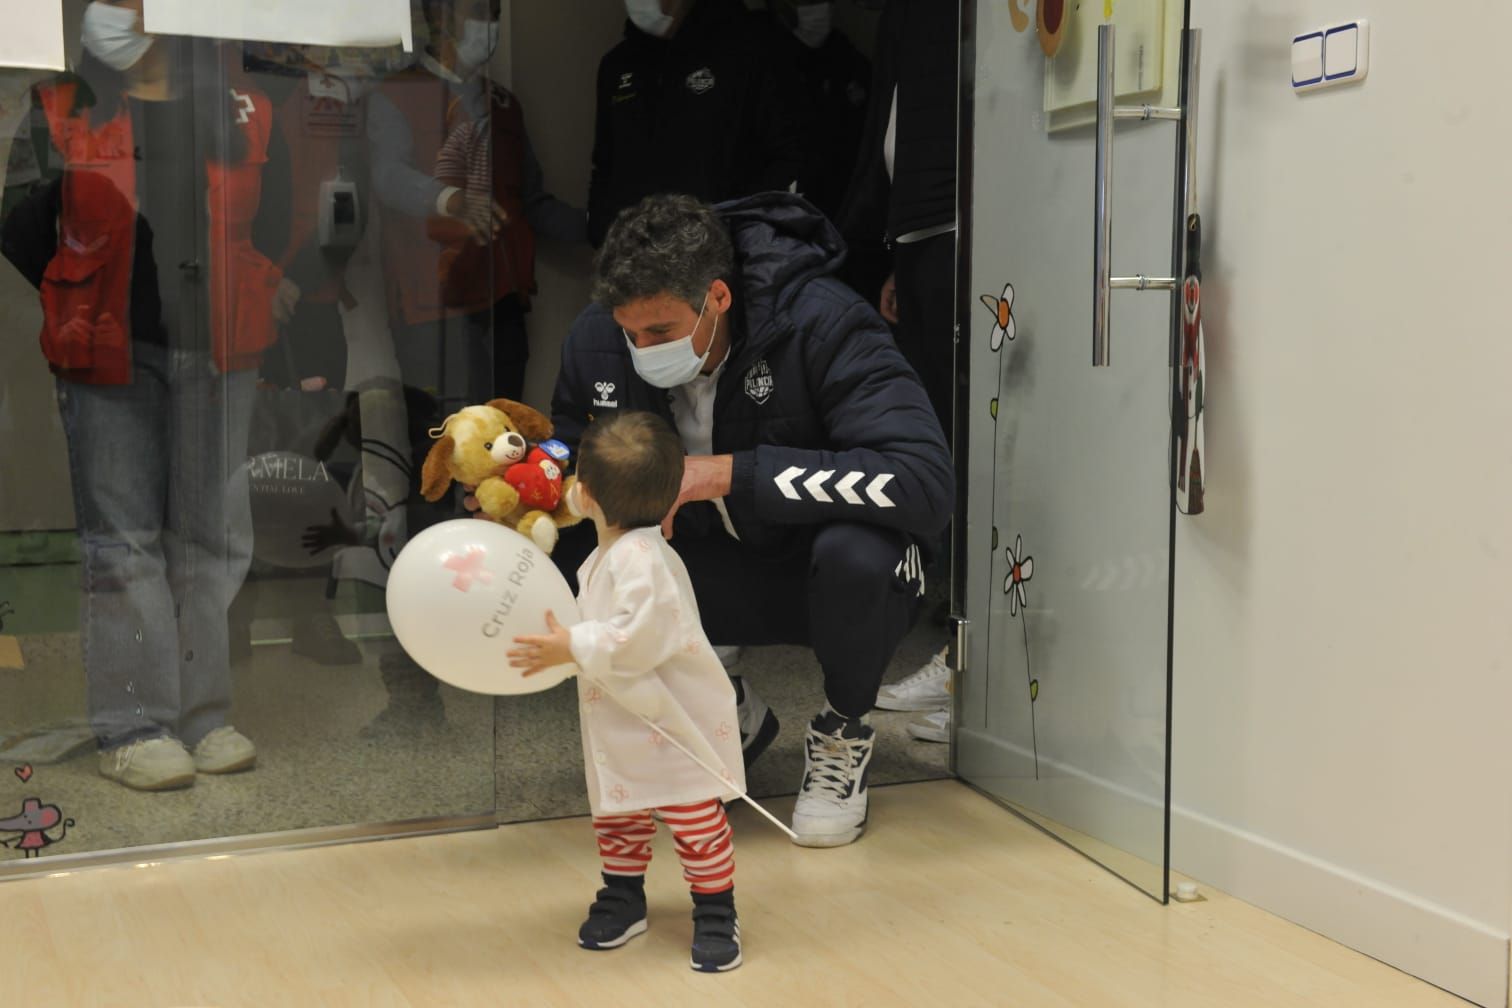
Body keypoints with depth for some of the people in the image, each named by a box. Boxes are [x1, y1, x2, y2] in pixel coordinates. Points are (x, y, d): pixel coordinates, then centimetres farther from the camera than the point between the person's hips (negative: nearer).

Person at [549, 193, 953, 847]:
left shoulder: (821, 322, -27)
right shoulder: (597, 337, -12)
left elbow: (926, 481, -39)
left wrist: (729, 474, -40)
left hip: (819, 572, -4)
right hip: (713, 566, 4)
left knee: (856, 551, -38)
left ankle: (843, 733, -3)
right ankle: (729, 715, 8)